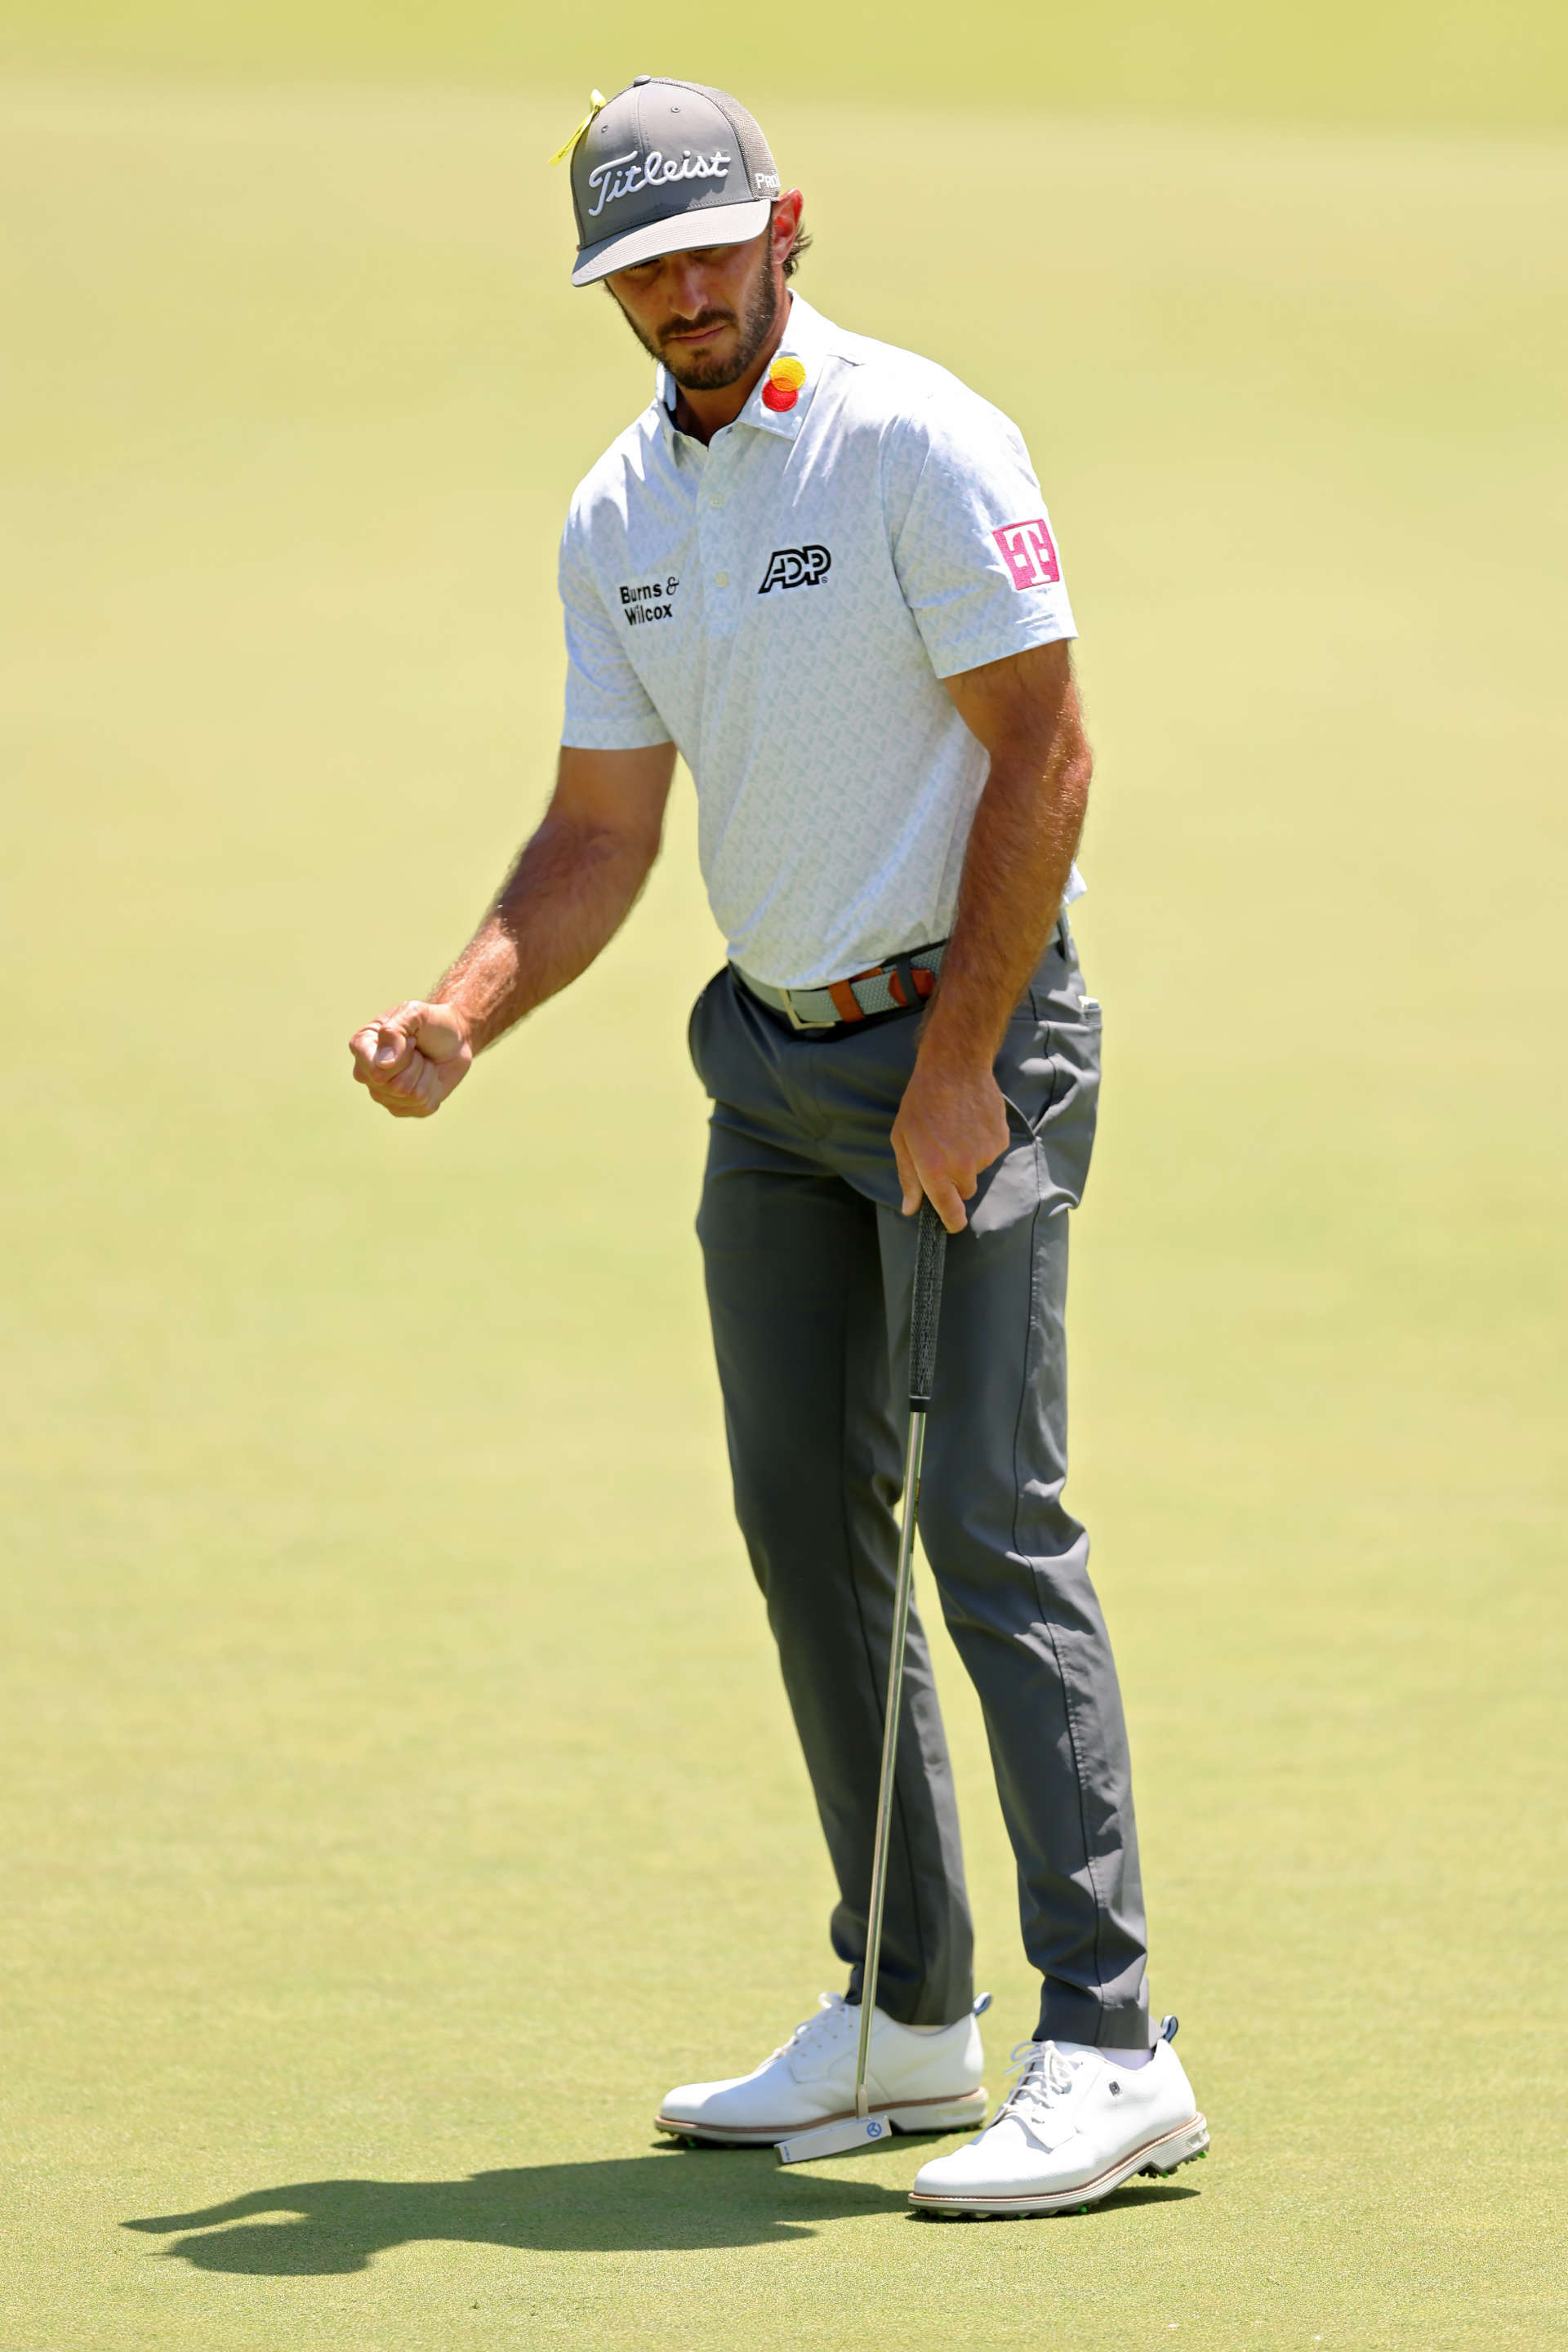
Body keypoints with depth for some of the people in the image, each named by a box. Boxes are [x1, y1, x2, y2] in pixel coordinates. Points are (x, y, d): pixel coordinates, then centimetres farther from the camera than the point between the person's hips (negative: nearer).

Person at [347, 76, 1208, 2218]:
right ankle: (909, 2016, 19)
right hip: (773, 1055, 8)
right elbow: (601, 833, 11)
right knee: (805, 1517, 9)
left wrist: (962, 1065, -19)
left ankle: (1110, 2052, -16)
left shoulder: (923, 448, -14)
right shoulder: (616, 519, 8)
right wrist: (457, 1021, -6)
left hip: (966, 1026, -8)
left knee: (993, 1519, -14)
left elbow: (1043, 756, -16)